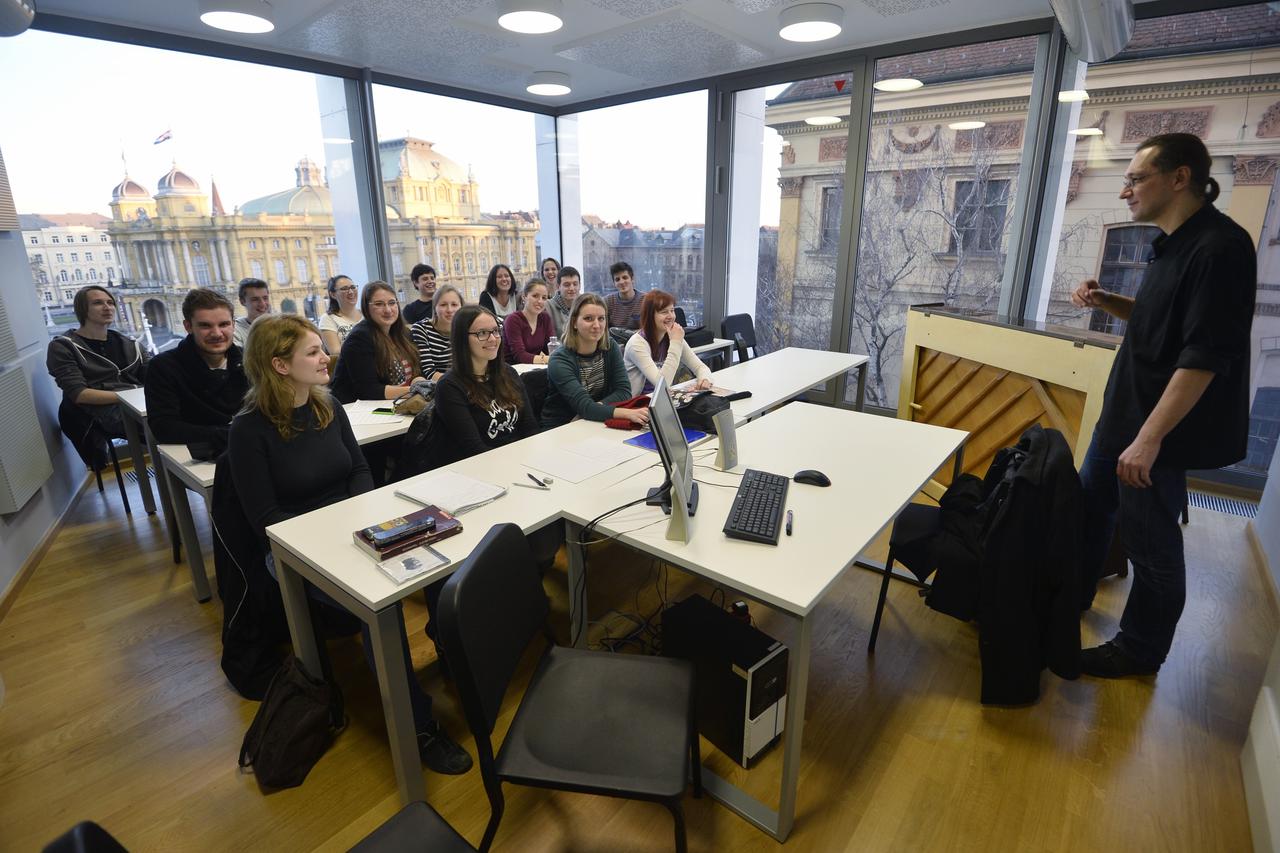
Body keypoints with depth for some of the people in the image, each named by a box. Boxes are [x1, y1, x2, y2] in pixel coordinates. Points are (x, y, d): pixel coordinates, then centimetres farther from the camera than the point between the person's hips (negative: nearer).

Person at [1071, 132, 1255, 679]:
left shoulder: (1218, 248, -20)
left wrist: (1149, 438, -26)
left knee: (1150, 543, 6)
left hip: (1161, 428, -9)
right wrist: (1106, 302, 3)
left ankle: (1140, 651, 24)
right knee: (1089, 509, 20)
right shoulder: (1173, 244, 9)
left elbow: (1204, 357, -24)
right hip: (1123, 413, 9)